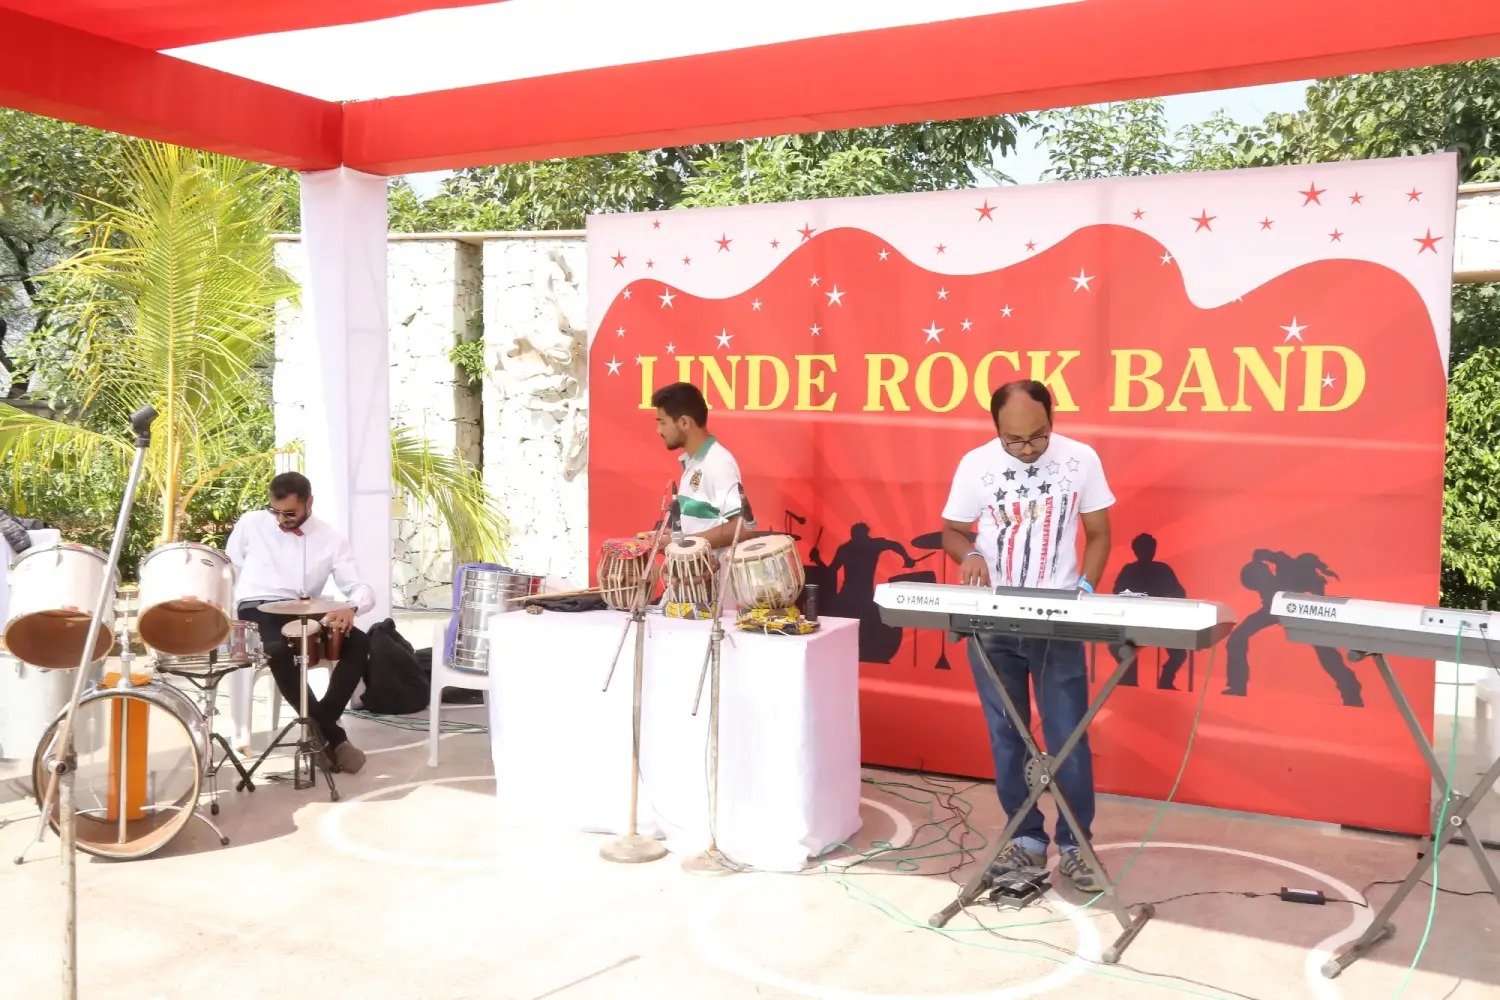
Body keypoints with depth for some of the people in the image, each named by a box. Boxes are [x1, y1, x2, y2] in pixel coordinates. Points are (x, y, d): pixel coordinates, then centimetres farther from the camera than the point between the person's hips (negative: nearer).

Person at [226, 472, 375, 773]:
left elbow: (361, 588, -5)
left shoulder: (330, 538, 3)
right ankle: (331, 734, -24)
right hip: (257, 611, -2)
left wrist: (350, 608, -30)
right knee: (279, 651, -36)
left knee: (359, 642, -23)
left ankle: (319, 728, -16)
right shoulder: (250, 523, 3)